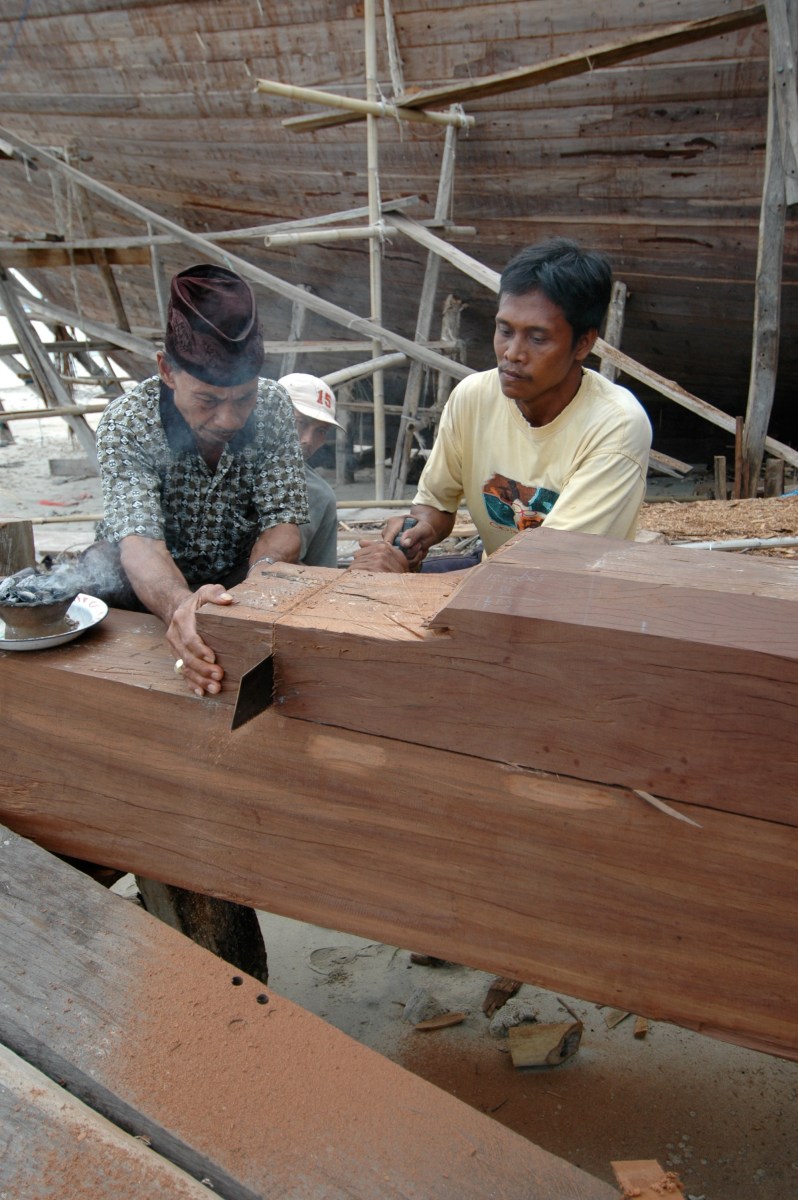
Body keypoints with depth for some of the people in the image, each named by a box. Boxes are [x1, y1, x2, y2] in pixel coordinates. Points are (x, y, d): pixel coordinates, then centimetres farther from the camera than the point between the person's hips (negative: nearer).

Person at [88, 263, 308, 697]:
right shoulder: (126, 423, -24)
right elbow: (139, 541, -38)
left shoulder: (272, 408, -17)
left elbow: (281, 526, -20)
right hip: (153, 581, -3)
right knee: (99, 574, -34)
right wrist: (178, 606, -62)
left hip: (241, 571, 3)